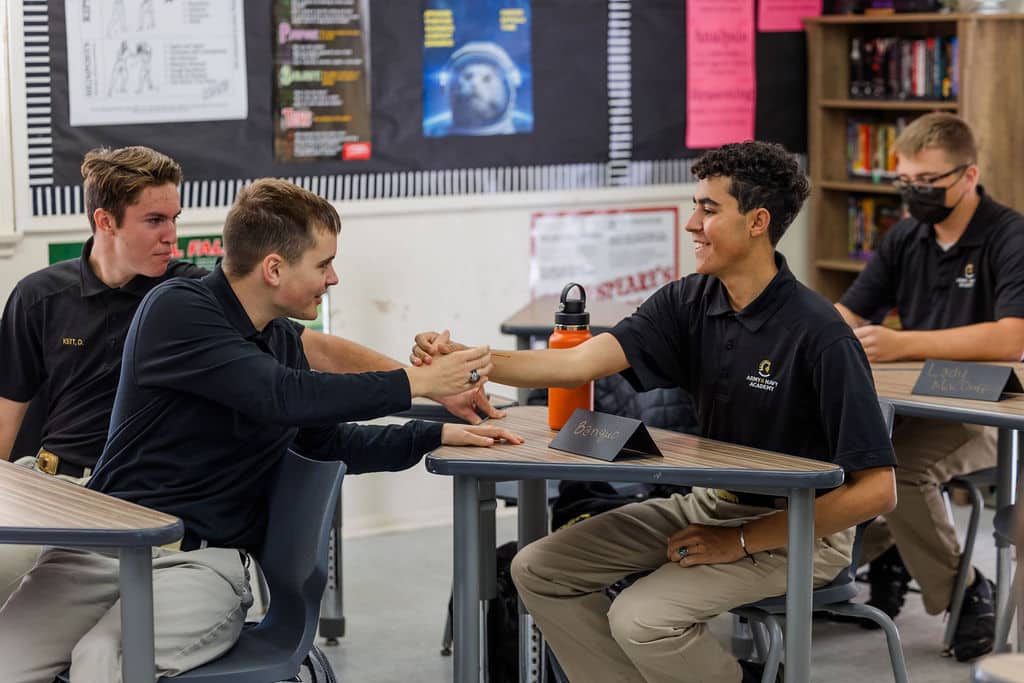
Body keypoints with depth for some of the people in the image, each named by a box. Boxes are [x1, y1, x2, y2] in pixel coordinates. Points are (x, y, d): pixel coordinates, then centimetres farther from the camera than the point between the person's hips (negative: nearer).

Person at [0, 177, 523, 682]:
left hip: (203, 558, 3)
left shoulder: (282, 339, 11)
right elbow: (283, 397, -20)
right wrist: (419, 383, -13)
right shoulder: (177, 309, -10)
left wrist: (438, 435, 15)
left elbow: (327, 442, 25)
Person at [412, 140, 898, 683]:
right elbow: (583, 362, -15)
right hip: (714, 503, 7)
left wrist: (742, 541, -19)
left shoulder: (820, 335, -23)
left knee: (642, 619, -26)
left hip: (800, 528, -7)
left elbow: (876, 490, -23)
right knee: (540, 570, 0)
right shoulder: (690, 302, -4)